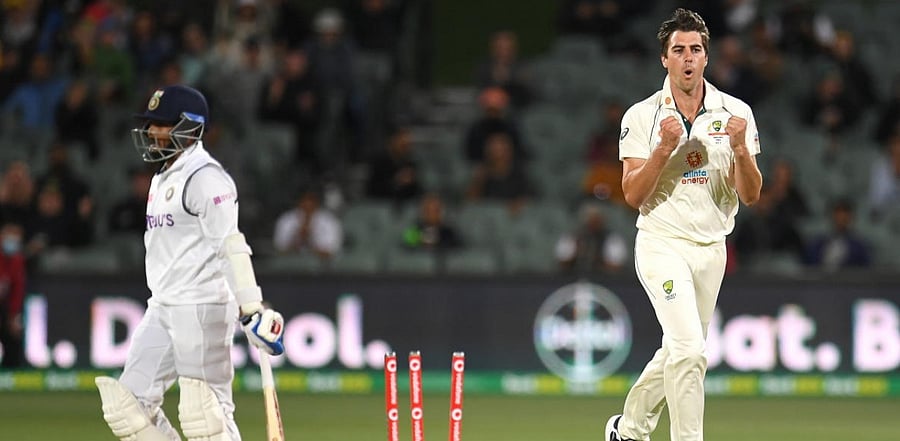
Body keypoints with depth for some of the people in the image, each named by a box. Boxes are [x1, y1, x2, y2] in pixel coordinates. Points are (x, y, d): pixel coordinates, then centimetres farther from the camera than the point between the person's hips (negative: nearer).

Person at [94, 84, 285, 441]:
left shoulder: (205, 177, -12)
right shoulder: (162, 179, 18)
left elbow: (231, 247, -20)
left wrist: (252, 311, -27)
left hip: (203, 308, -10)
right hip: (162, 308, 10)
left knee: (206, 411, -10)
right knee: (130, 402, 5)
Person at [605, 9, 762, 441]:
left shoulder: (735, 113, 0)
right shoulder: (642, 117, -5)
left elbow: (750, 195, -3)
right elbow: (633, 195, -9)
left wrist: (740, 150, -21)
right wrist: (664, 149, -22)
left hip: (711, 249, 4)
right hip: (662, 244, -4)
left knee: (678, 354, 14)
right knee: (690, 349, -20)